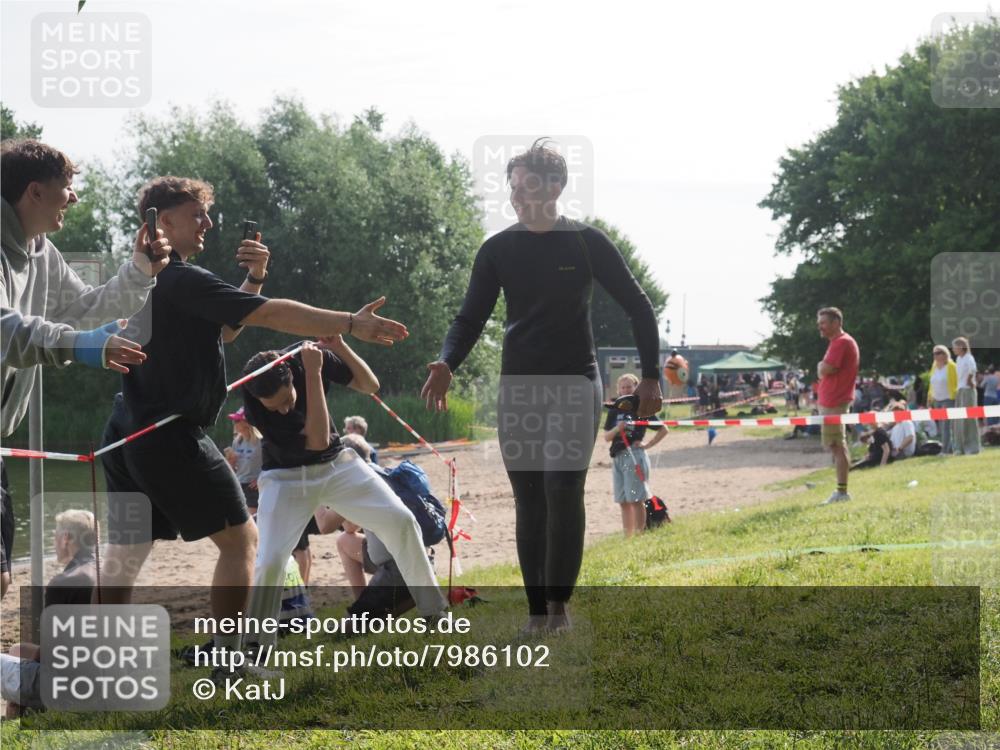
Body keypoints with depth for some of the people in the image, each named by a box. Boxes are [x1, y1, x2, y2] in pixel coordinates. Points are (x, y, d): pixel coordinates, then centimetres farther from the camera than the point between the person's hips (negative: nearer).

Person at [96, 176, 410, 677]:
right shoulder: (181, 280, -14)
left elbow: (222, 329, 22)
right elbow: (271, 315, -23)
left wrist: (253, 280, 8)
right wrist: (351, 324, -26)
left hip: (128, 435, 10)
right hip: (172, 436, -10)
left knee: (125, 552, 12)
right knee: (240, 538, -1)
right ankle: (226, 658, -3)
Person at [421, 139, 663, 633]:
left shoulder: (587, 243, -3)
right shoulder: (498, 250, 4)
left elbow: (638, 308, 4)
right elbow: (471, 318, 4)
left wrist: (650, 377, -1)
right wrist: (447, 364, -16)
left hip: (575, 383, -3)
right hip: (518, 387, 3)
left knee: (562, 487, -18)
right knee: (529, 500, 2)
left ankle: (559, 603, -7)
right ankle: (537, 611, 9)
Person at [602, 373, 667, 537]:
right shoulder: (615, 410, 10)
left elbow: (663, 430, 2)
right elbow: (606, 437, 6)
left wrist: (647, 445, -3)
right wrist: (617, 429, -12)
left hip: (634, 455, -5)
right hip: (617, 457, 5)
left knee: (636, 500, -5)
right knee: (623, 502, 7)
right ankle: (627, 537, 11)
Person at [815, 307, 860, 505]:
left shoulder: (842, 342, -15)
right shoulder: (837, 342, 19)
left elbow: (826, 369, -22)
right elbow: (824, 371, 23)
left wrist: (821, 366, -3)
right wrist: (823, 368, 3)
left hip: (835, 403, -11)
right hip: (830, 401, 11)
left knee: (837, 446, -9)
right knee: (835, 445, 13)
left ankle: (842, 492, -8)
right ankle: (840, 491, 17)